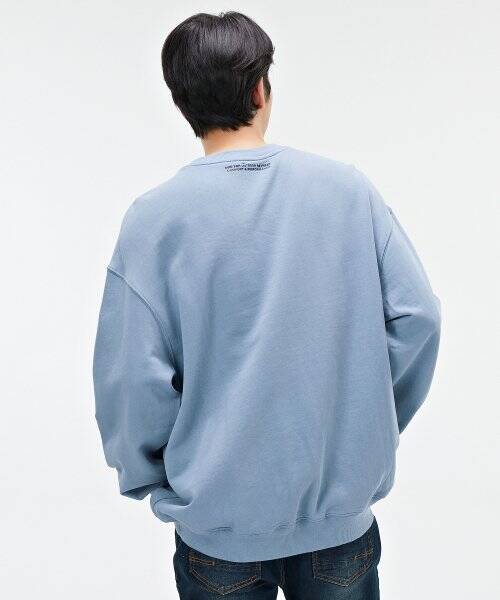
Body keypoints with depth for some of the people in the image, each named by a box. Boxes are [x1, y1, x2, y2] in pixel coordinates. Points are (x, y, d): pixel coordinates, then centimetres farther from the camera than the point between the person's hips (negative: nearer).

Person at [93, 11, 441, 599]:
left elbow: (133, 374, -15)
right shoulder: (349, 187, -8)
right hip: (343, 503, 2)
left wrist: (148, 478, 3)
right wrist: (371, 430, 6)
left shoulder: (154, 217, -14)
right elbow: (417, 315, -7)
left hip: (220, 517, -1)